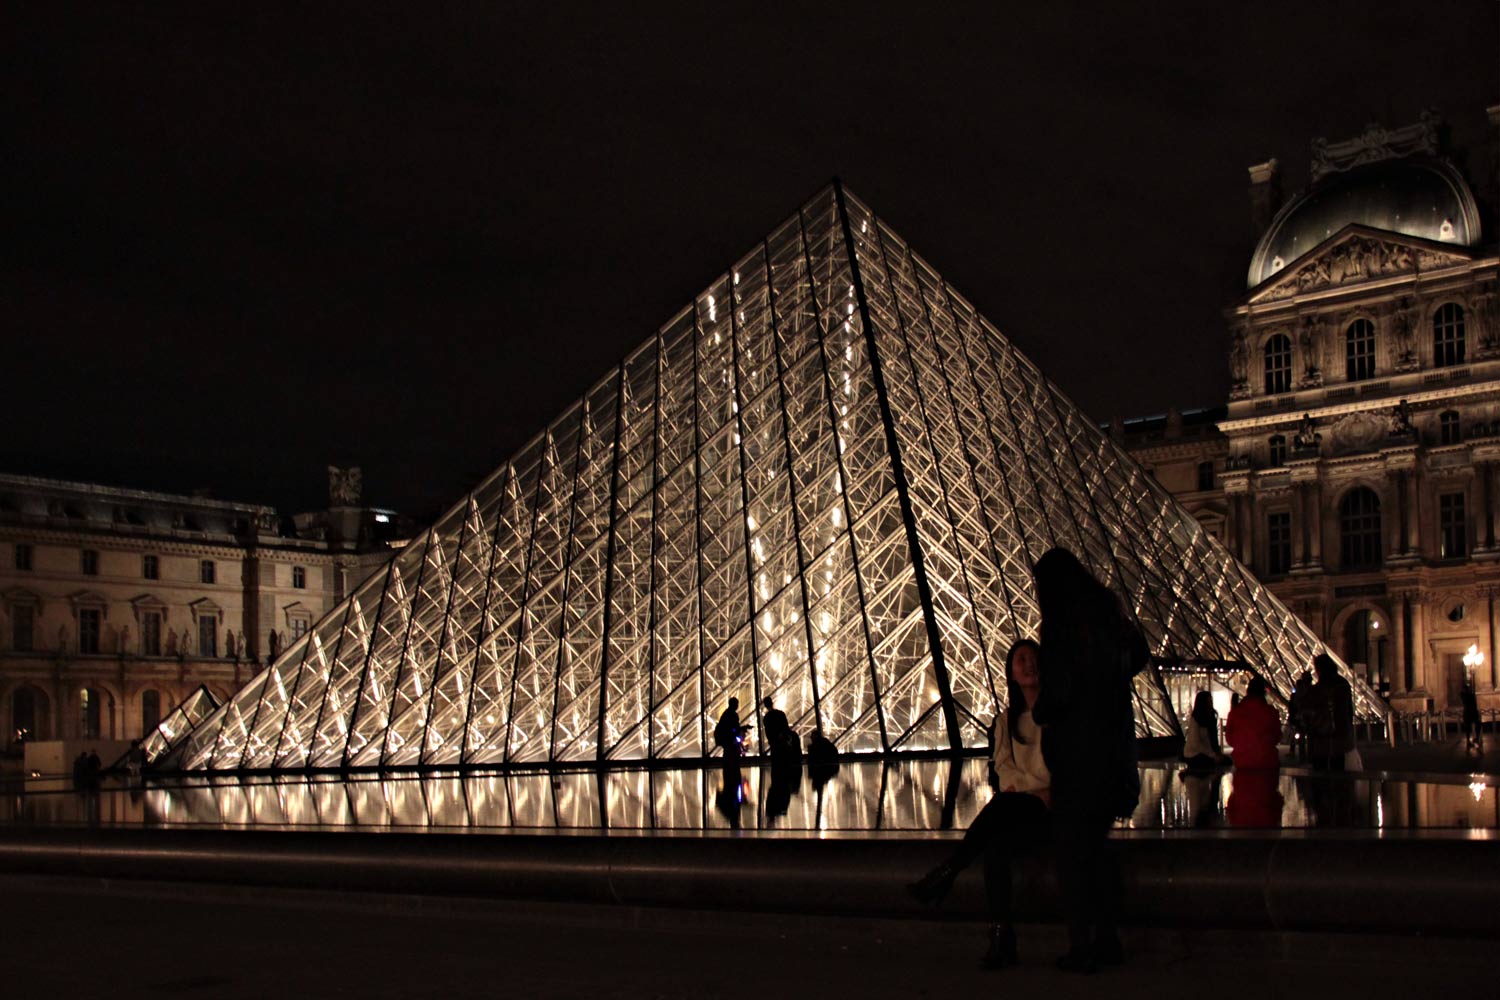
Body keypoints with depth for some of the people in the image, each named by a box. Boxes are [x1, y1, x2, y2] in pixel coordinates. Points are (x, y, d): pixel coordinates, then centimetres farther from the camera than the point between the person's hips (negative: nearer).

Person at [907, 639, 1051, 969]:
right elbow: (1004, 767, 10)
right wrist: (1036, 789, -11)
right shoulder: (1006, 720, 20)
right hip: (1018, 806, 4)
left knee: (1003, 802, -37)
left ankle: (945, 873, -31)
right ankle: (1001, 939, -33)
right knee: (997, 846, -31)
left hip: (1052, 807, -4)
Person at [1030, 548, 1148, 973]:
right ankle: (1107, 938, 21)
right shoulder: (1110, 616, 7)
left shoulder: (1062, 628, -16)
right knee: (1096, 844, 17)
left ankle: (1082, 948, 4)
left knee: (1072, 850, 2)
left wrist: (1039, 712, 0)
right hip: (1115, 745, 7)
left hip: (1077, 752, -7)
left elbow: (1057, 693, -20)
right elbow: (1139, 655, 24)